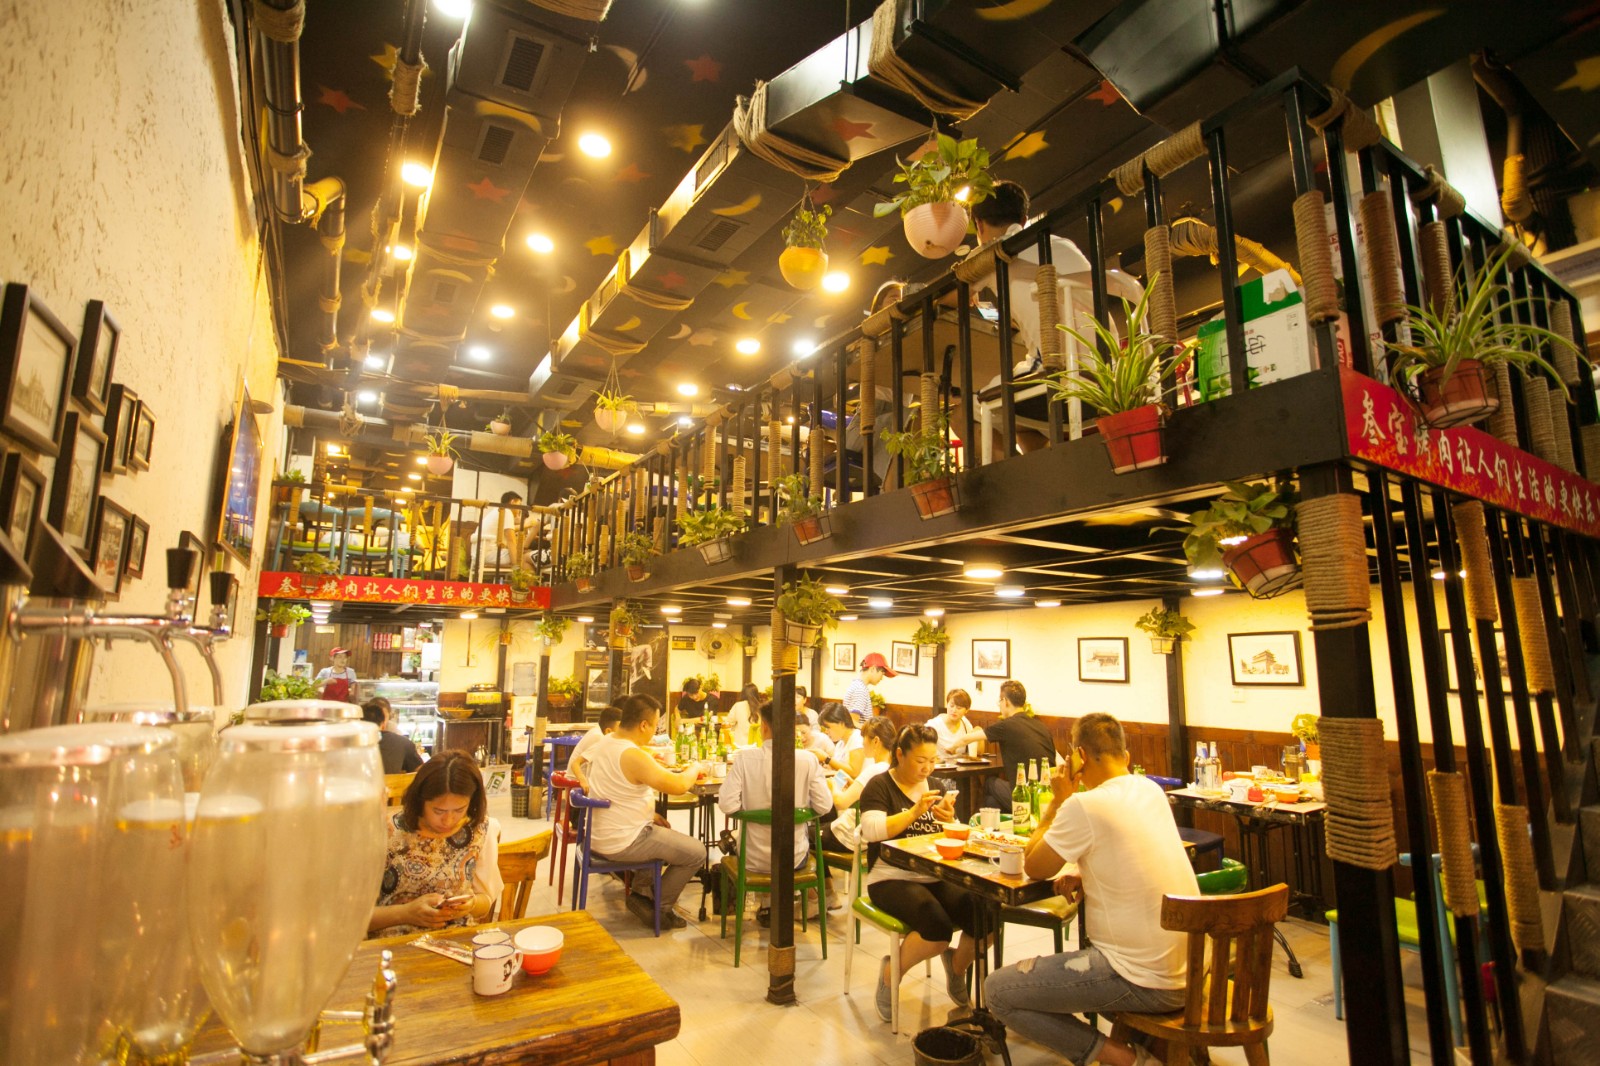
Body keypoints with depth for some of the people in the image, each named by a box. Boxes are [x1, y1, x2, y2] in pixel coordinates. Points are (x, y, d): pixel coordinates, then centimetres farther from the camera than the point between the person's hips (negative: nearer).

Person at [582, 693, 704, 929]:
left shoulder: (601, 743, 1)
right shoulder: (633, 756, -27)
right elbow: (678, 785, -30)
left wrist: (648, 814, 11)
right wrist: (694, 768, -9)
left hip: (599, 834, 9)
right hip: (622, 844, -9)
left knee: (665, 834, 31)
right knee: (697, 852, 2)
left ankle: (640, 892, 27)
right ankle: (660, 908, 14)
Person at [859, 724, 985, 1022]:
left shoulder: (936, 788, 15)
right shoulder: (880, 786, -3)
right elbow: (871, 831, -18)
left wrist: (949, 820, -9)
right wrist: (915, 813, -24)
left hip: (936, 878, 6)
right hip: (892, 880, -5)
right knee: (938, 926, -30)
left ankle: (957, 966, 15)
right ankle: (891, 972, 1)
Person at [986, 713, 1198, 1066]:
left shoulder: (1085, 805, -21)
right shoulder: (1152, 790, 3)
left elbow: (1033, 867, -7)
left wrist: (1058, 801, 0)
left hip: (1145, 983, -9)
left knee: (997, 990, -2)